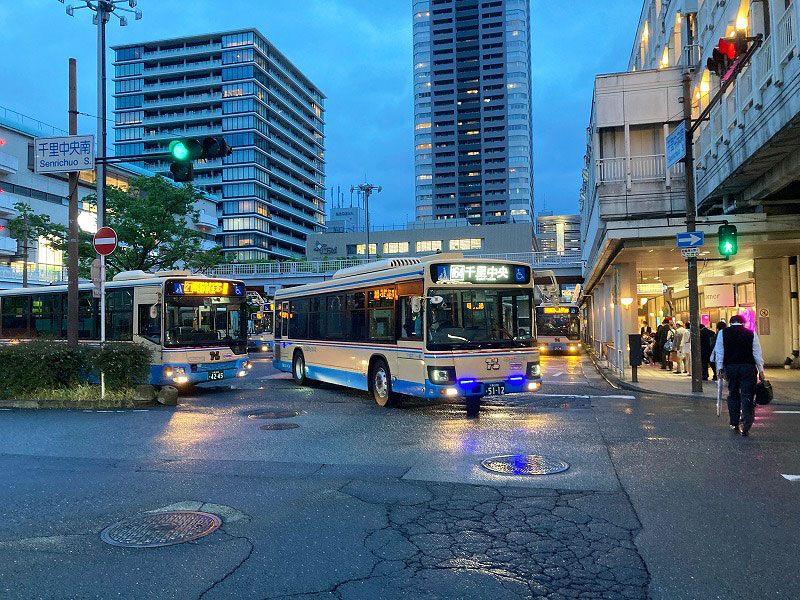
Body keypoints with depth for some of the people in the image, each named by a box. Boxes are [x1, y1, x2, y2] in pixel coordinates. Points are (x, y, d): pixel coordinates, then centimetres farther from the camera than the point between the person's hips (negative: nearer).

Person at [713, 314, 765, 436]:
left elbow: (719, 352, 3)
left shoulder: (723, 333, 4)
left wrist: (720, 368, 7)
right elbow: (757, 353, 2)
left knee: (733, 395, 14)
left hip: (730, 367, 1)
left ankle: (734, 424, 18)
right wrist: (761, 370, 5)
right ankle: (745, 426, -6)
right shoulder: (751, 333, 2)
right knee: (747, 396, 0)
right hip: (748, 367, -1)